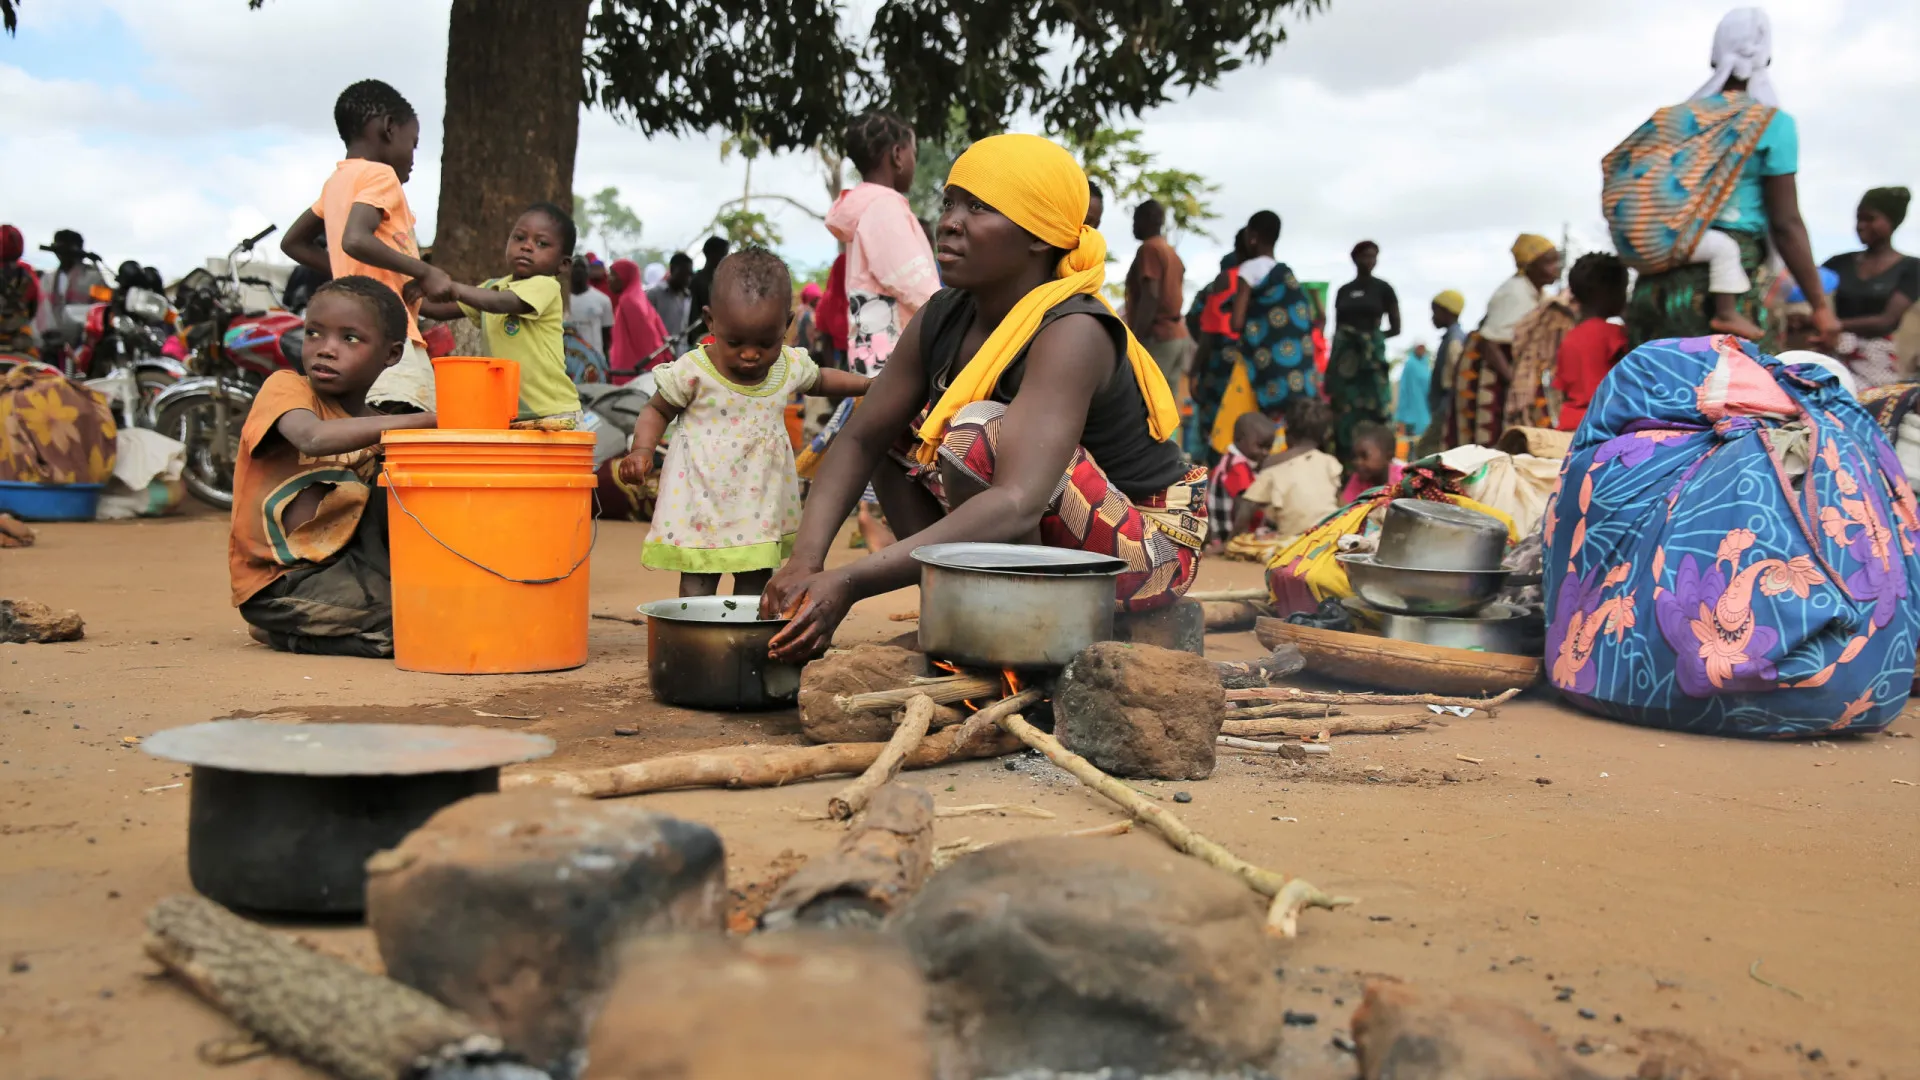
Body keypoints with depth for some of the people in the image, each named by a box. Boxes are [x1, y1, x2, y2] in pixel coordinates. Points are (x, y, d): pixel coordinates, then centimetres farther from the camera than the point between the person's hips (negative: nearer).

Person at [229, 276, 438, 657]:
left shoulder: (378, 430, 10)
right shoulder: (285, 387, -7)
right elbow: (313, 438, -32)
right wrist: (426, 420, -35)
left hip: (344, 562, 6)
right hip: (279, 581, -6)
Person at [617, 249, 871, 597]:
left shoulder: (791, 367, -2)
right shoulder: (692, 372, -14)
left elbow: (820, 380, 21)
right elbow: (657, 410, -1)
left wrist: (871, 383, 17)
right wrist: (642, 451, -17)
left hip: (760, 503, 4)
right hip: (703, 501, -4)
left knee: (756, 583, 13)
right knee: (697, 586, 1)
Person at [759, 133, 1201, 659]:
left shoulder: (1072, 333, -27)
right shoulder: (943, 319, -3)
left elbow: (1017, 507, -40)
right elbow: (859, 440, -1)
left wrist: (851, 582, -44)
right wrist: (805, 560, -20)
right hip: (1049, 536, 8)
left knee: (977, 431, -28)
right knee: (900, 431, 3)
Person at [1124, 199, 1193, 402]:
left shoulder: (1149, 249, -8)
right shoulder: (1172, 252, 19)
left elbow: (1150, 296, -18)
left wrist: (1135, 340, -20)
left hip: (1156, 336, -9)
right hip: (1176, 334, 9)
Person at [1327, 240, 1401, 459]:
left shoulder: (1383, 289, 4)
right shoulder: (1343, 291, 12)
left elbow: (1395, 329, 6)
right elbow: (1336, 329, 14)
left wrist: (1372, 337, -1)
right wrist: (1330, 366, 6)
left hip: (1371, 358, -3)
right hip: (1344, 357, 3)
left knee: (1371, 409, -8)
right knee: (1344, 410, 0)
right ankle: (1345, 461, 4)